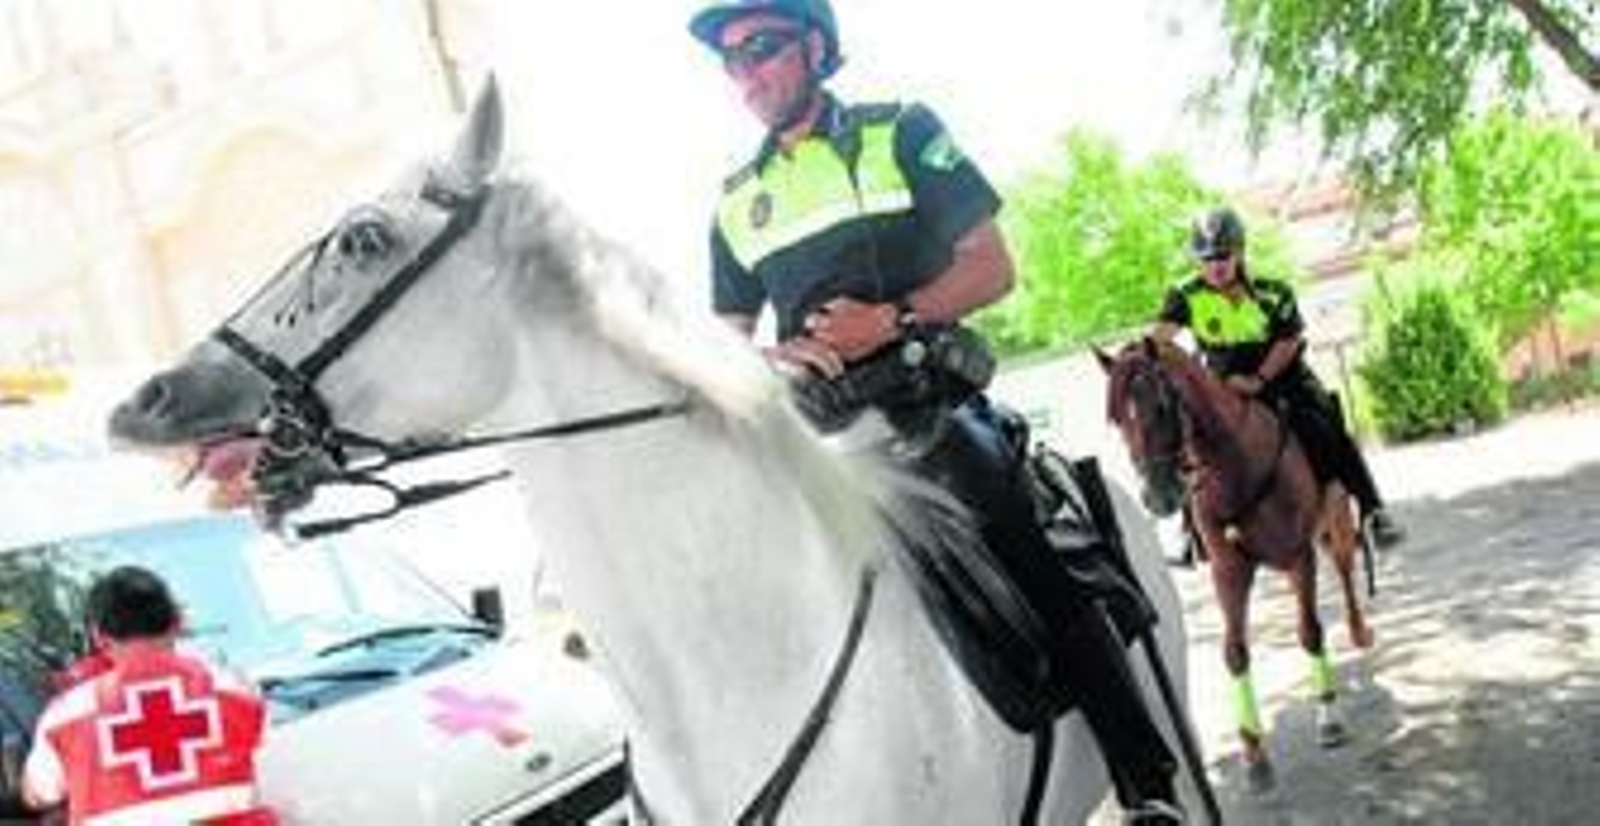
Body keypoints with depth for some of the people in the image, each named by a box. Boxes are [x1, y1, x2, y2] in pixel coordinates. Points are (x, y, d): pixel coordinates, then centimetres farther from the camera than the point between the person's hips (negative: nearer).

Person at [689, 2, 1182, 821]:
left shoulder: (902, 134, 5)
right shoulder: (738, 202, 14)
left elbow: (992, 269, -1)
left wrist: (892, 319, -17)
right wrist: (778, 355, -9)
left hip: (930, 410, -4)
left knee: (1041, 581, -15)